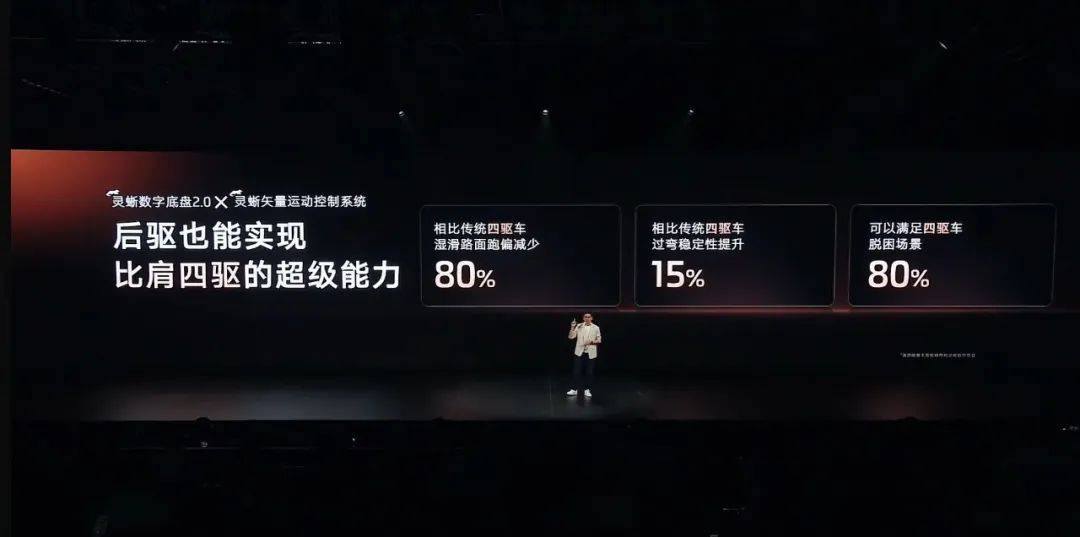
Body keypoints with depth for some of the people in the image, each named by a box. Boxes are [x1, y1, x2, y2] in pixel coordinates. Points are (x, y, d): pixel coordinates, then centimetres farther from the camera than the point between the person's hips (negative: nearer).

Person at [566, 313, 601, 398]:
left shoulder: (596, 328, 2)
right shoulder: (579, 326, 1)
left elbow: (599, 340, 5)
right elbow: (571, 337, -4)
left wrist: (592, 342, -13)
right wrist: (572, 328, -18)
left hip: (590, 353, 0)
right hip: (579, 352, 0)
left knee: (589, 372, 4)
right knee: (577, 371, 1)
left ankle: (587, 390, 15)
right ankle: (574, 389, 8)